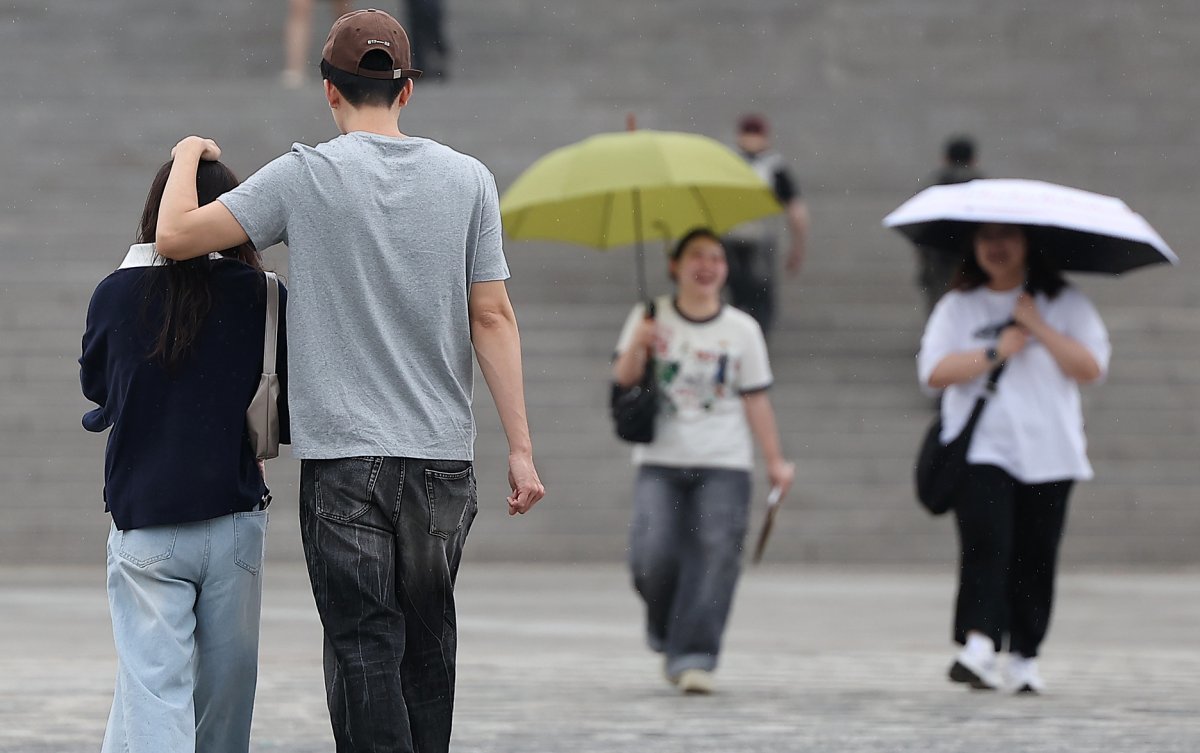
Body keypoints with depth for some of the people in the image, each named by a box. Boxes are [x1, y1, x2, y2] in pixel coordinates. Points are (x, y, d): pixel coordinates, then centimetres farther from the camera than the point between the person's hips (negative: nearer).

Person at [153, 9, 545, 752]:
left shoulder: (305, 176, -4)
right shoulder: (467, 179, 4)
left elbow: (176, 237, -5)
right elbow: (493, 317, 1)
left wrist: (188, 156, 14)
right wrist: (521, 448, 2)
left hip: (344, 454, -3)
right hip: (443, 453, 3)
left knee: (364, 643, -3)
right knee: (428, 639, 13)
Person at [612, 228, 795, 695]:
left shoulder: (742, 330, 6)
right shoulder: (650, 319, 6)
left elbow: (755, 399, 8)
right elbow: (624, 380, 1)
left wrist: (775, 460, 3)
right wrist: (637, 346, -19)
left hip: (724, 467, 0)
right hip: (660, 463, 0)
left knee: (715, 557, -13)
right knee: (653, 554, -14)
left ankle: (694, 657, -12)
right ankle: (666, 635, 15)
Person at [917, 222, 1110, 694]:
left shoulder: (1065, 305, 9)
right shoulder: (958, 307, 11)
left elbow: (1091, 368, -3)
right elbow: (933, 372, -1)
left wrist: (1037, 327, -7)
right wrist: (995, 352, -7)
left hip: (1047, 454, 1)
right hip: (981, 449, -1)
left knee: (1035, 557, 1)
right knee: (986, 542, -20)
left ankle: (1024, 656, 10)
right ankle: (977, 644, -30)